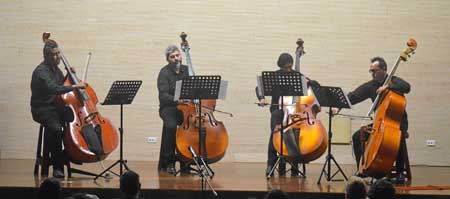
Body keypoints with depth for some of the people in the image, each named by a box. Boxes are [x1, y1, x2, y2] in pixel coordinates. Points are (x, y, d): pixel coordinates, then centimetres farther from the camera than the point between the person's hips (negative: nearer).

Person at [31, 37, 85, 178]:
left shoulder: (55, 69, 12)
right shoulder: (41, 71, -15)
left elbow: (62, 86, 22)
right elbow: (53, 88, -32)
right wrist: (74, 86, -37)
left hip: (56, 107, 8)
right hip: (42, 109, -8)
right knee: (55, 128, -36)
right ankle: (57, 166, -25)